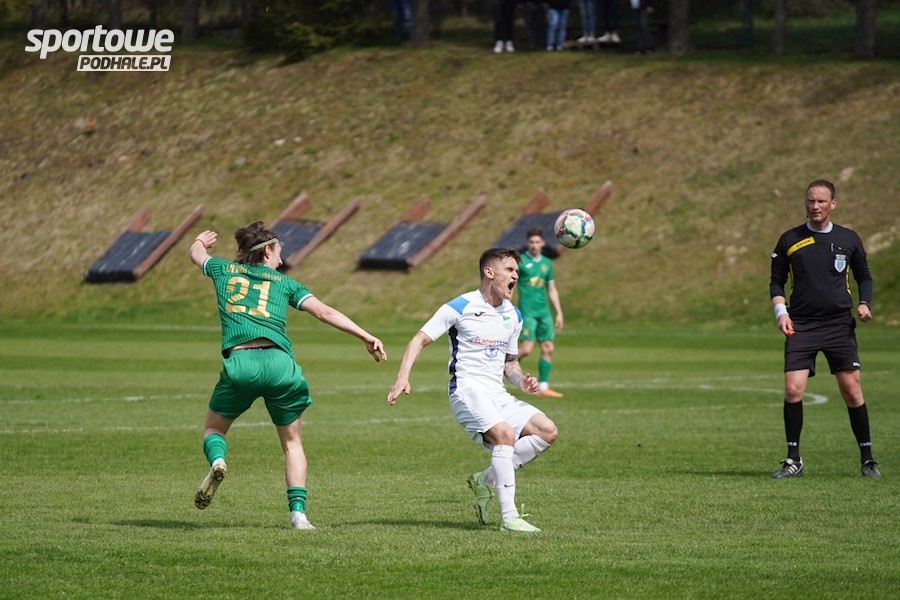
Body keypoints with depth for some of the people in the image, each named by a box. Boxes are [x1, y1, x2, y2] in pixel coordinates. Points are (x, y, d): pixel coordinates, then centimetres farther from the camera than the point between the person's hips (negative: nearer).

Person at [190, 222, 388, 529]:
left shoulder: (224, 270, 20)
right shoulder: (284, 283, 17)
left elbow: (196, 253, 42)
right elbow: (324, 312, 7)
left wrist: (200, 242, 67)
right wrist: (367, 337, 6)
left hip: (239, 362, 0)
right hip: (279, 363, 0)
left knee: (213, 428, 21)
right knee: (292, 443, 16)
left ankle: (217, 460, -14)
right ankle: (298, 512, 1)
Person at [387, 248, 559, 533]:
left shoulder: (514, 316, 15)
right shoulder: (461, 307, -6)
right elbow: (419, 340, -6)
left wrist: (522, 381, 4)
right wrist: (403, 378, -19)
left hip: (497, 394, 8)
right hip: (468, 389, -7)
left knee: (547, 431, -7)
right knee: (505, 434, -30)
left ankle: (485, 480, 1)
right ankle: (508, 517, -28)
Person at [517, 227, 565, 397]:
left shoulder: (547, 263, 12)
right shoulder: (520, 261, -3)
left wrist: (559, 313, 15)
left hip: (544, 312, 6)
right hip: (527, 312, -5)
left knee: (548, 349, 1)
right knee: (526, 349, -15)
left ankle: (543, 387, 7)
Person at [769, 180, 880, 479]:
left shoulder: (849, 239, 6)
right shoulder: (790, 240, 5)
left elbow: (864, 277, 17)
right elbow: (777, 281, 11)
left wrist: (864, 303, -1)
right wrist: (781, 312, -4)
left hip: (840, 325, 0)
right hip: (801, 325, 0)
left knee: (851, 390, -5)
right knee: (792, 389, -11)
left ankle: (867, 457, 8)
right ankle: (793, 459, 2)